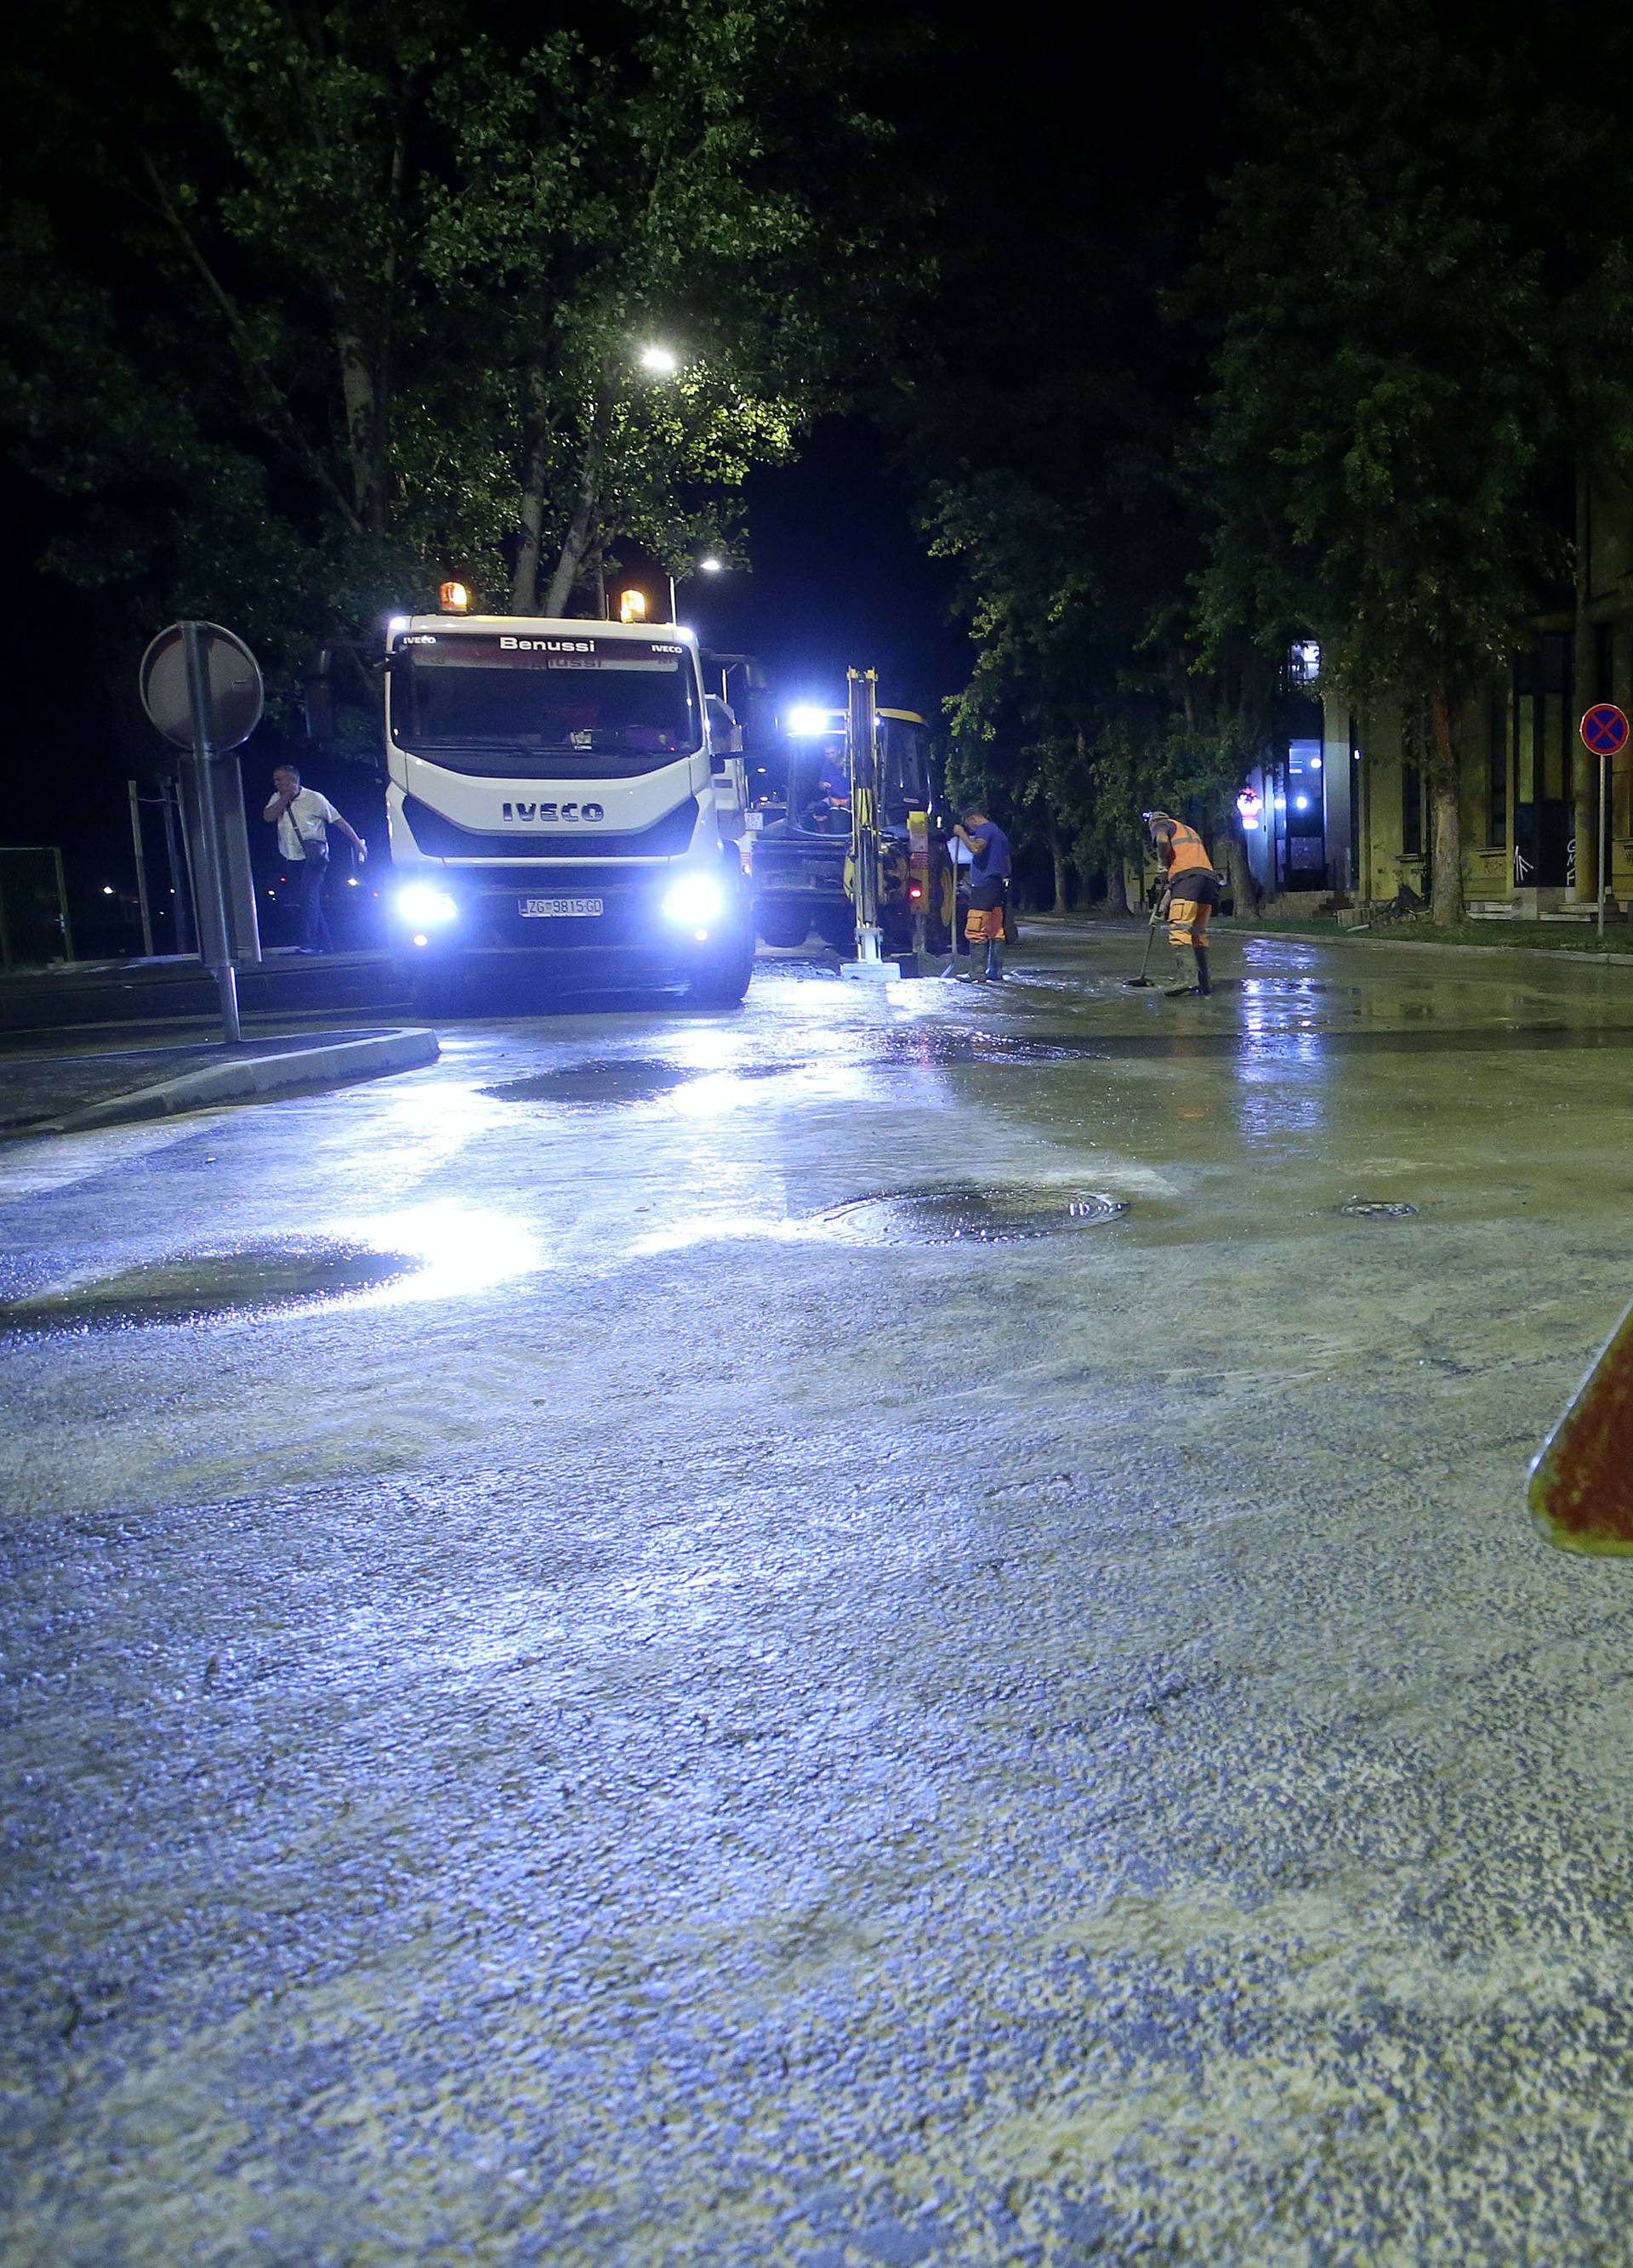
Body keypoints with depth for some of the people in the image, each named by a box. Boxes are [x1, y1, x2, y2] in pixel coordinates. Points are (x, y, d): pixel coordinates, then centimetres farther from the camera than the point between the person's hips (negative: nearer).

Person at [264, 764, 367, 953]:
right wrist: (286, 797, -9)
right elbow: (268, 817, -6)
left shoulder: (313, 798, -3)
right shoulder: (278, 799, 12)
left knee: (309, 896, -20)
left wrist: (357, 842, 1)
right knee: (312, 901, 10)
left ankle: (308, 943, -25)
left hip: (314, 856, -6)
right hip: (295, 858, 6)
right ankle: (326, 944, 16)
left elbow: (338, 820, 1)